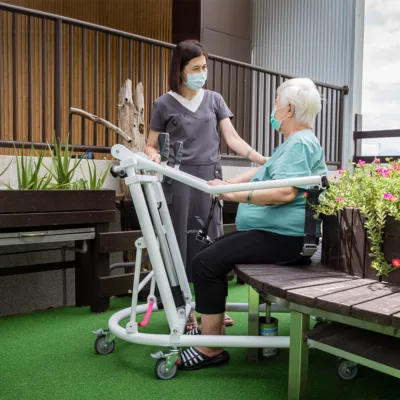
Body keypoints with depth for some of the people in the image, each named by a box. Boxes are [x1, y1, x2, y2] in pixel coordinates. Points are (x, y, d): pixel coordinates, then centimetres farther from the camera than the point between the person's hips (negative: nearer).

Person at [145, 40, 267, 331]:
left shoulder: (214, 99, 11)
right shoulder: (164, 104, 4)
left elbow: (232, 138, 3)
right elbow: (152, 145, 8)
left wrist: (261, 159, -11)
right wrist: (153, 156, -17)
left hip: (210, 178, 2)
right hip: (178, 180, -2)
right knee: (180, 242, 0)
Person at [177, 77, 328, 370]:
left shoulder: (301, 143, -14)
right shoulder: (294, 143, 22)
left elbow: (286, 193, -28)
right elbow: (262, 173, 24)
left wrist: (236, 195, -28)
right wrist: (228, 185, 12)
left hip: (282, 236, -12)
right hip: (272, 231, 12)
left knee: (206, 262, -20)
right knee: (213, 252, 16)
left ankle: (210, 348, -12)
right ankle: (212, 325, 20)